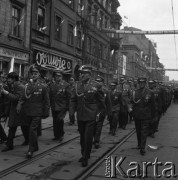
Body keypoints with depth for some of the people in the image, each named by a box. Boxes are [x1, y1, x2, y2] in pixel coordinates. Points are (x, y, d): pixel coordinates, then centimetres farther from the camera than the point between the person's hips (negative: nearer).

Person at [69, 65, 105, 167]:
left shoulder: (96, 85, -7)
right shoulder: (78, 85, 4)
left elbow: (101, 101, -1)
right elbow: (74, 99, 9)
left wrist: (100, 113, -1)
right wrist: (72, 110, 0)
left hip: (91, 116, -4)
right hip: (80, 116, 5)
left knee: (88, 137, -4)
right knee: (82, 137, 16)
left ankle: (86, 158, 12)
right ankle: (84, 154, 35)